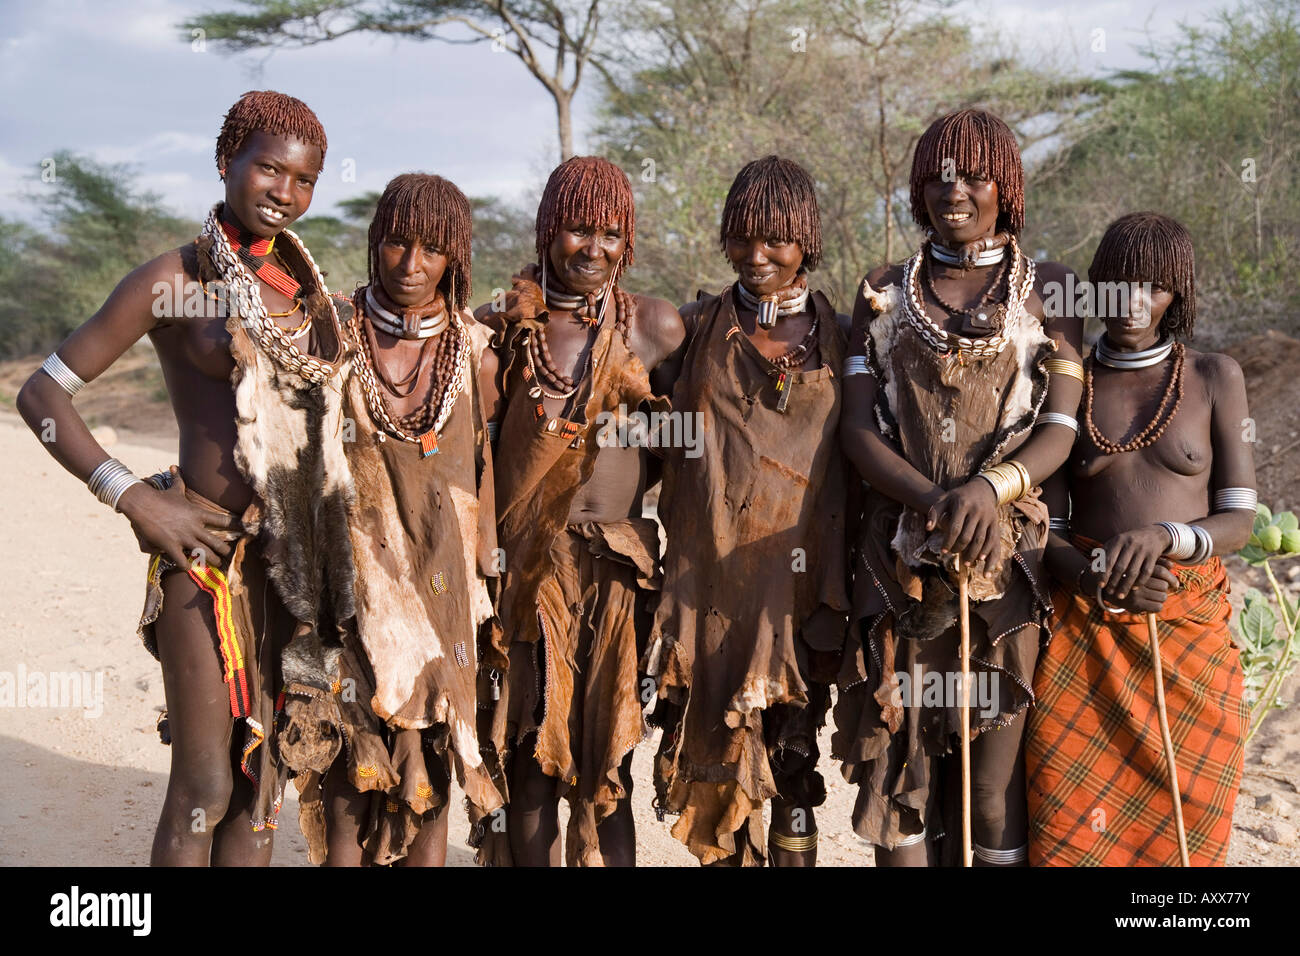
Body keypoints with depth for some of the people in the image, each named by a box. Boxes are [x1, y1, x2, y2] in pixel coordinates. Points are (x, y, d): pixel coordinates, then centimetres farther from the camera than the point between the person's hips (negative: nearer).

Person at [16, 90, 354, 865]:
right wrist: (134, 498, -15)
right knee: (204, 786, -4)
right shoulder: (171, 281, -4)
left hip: (295, 558, 5)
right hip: (207, 550, -5)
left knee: (264, 778, 11)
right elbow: (42, 393, -4)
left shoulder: (306, 287, 11)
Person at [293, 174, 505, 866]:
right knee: (349, 789, -2)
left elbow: (492, 480, 6)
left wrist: (490, 593, 4)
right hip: (356, 585, -1)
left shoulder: (475, 350, 1)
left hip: (443, 587, 1)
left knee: (429, 792, 5)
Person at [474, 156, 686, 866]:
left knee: (608, 761, 6)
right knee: (531, 759, 3)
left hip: (619, 570, 1)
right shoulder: (499, 327, 3)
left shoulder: (655, 327, 5)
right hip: (525, 568, 0)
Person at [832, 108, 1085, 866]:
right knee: (899, 745, 2)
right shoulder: (886, 294, 11)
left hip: (1008, 555, -1)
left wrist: (992, 488, -22)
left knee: (996, 754, -1)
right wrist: (938, 503, -15)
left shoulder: (1050, 290, 7)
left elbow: (1061, 427, -2)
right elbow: (858, 426, 1)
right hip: (904, 554, 2)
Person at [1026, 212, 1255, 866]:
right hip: (1084, 631, 0)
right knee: (1069, 830, -8)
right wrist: (1098, 582, -16)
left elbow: (1238, 520, 2)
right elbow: (1048, 527, 4)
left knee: (1180, 827, 0)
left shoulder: (1214, 378, 6)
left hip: (1190, 630, 0)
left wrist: (1163, 537, -19)